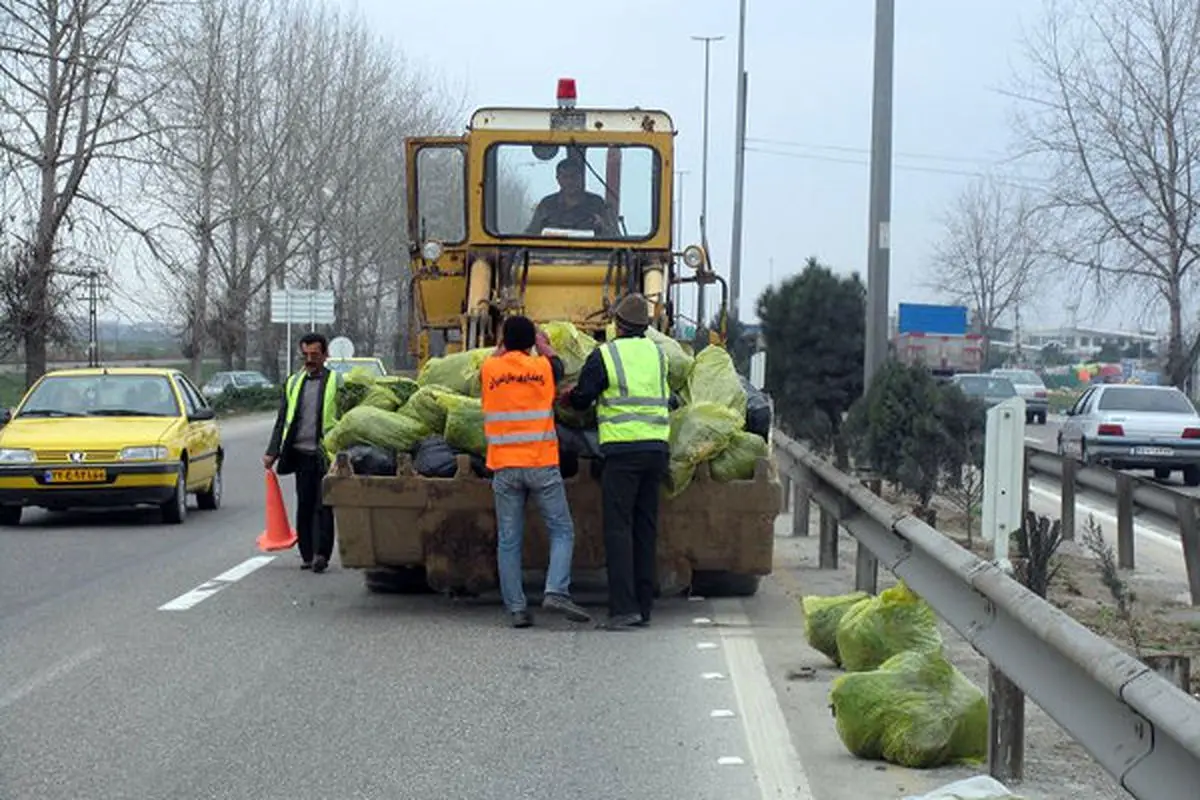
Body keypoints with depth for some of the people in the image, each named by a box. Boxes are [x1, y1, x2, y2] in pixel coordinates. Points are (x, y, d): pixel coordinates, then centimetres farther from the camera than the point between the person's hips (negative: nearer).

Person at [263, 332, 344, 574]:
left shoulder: (337, 381, 2)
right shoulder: (293, 382, 16)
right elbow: (282, 420, 19)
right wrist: (272, 452, 12)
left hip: (326, 454, -4)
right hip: (301, 453, 4)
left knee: (323, 506, -6)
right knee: (304, 506, 6)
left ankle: (321, 554, -7)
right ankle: (307, 554, 12)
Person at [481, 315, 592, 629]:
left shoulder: (490, 370, 2)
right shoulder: (542, 367, 0)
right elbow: (557, 363, 24)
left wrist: (503, 346, 43)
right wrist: (542, 343, 41)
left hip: (504, 467, 2)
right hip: (541, 463, -2)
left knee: (508, 541, 5)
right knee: (562, 531, 6)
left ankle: (516, 608, 2)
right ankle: (556, 591, -13)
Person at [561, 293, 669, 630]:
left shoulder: (604, 355, -3)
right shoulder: (657, 353, 13)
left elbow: (581, 398, 2)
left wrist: (567, 397, 27)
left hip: (623, 449, -6)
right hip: (657, 447, 6)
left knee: (618, 527, -6)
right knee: (645, 527, 10)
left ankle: (623, 607, -14)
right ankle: (643, 606, 11)